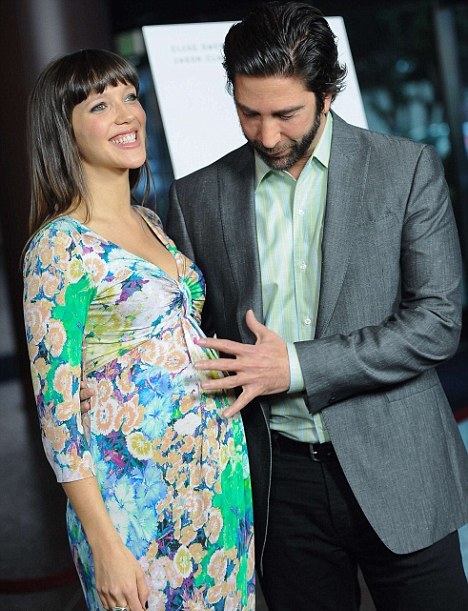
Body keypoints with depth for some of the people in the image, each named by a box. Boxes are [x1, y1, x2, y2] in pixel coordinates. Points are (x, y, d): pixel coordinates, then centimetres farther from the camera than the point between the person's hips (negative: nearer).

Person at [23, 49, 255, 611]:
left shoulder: (150, 223, 9)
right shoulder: (58, 246, -14)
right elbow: (56, 407, -14)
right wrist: (105, 544, -16)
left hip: (220, 474, 7)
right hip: (138, 495, -7)